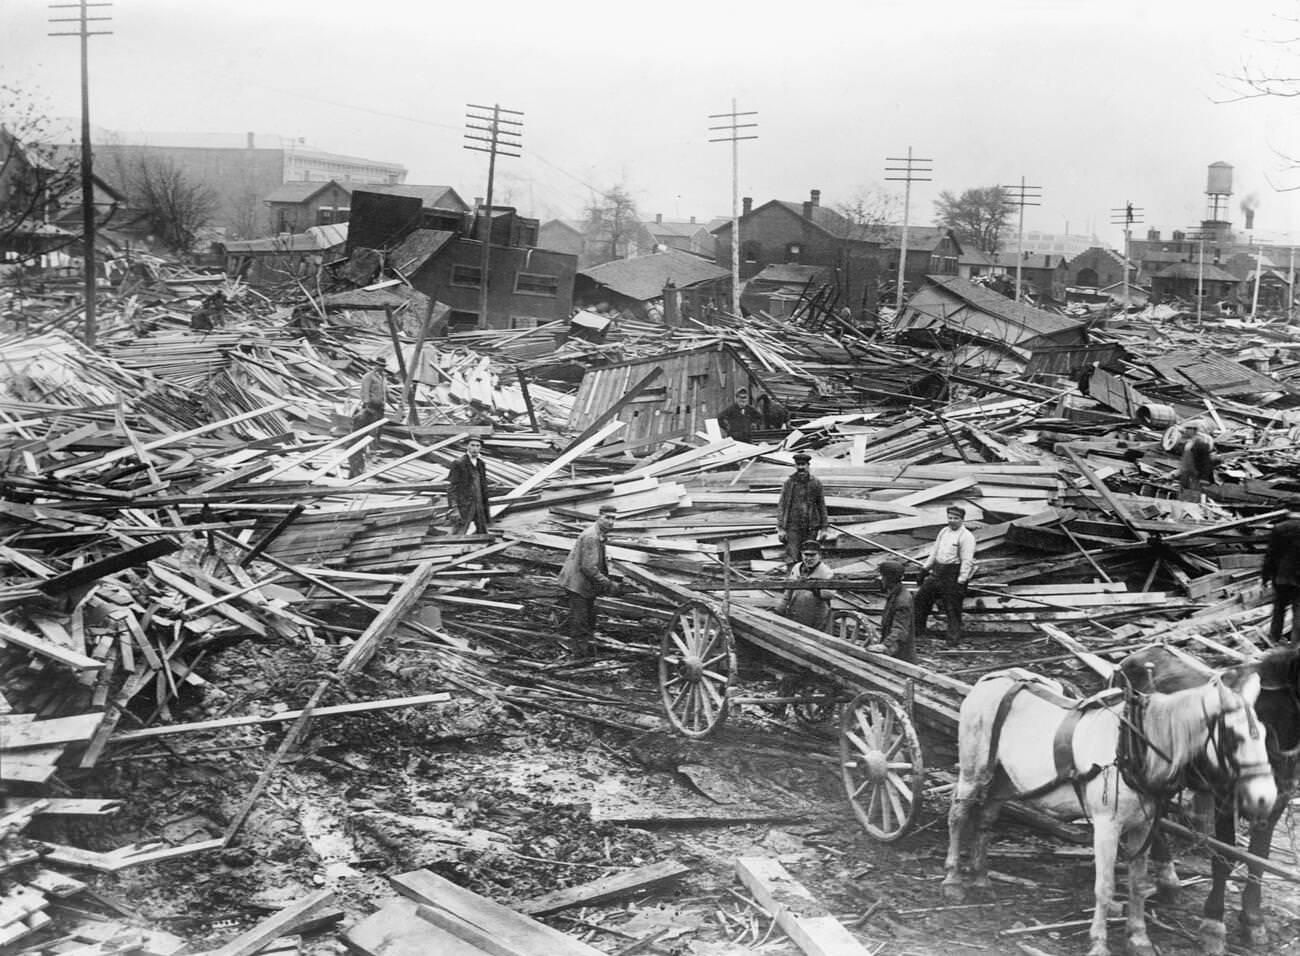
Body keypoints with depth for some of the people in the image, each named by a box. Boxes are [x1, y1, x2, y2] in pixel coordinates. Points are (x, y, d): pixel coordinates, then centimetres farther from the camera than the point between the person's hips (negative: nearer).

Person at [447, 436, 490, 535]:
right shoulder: (458, 463, -9)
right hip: (464, 506, -7)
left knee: (483, 534, 10)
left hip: (479, 505, 7)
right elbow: (451, 487, -12)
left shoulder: (481, 464, 12)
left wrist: (485, 507, 17)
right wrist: (454, 509, -19)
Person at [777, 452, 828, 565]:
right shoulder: (789, 483, 1)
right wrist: (780, 528, -6)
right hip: (793, 527, -1)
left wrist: (823, 527, 5)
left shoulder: (816, 483, 4)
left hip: (811, 528, 1)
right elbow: (781, 506, 1)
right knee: (791, 559, -8)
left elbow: (822, 506, 8)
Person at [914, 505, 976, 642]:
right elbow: (934, 551, 22)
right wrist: (925, 568, 20)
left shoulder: (966, 537, -13)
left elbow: (967, 561, -17)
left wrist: (961, 581, -22)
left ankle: (954, 635, 9)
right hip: (937, 572, 8)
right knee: (921, 596, 10)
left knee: (952, 607, -3)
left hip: (953, 574, -8)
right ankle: (917, 628, 23)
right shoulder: (944, 532, 13)